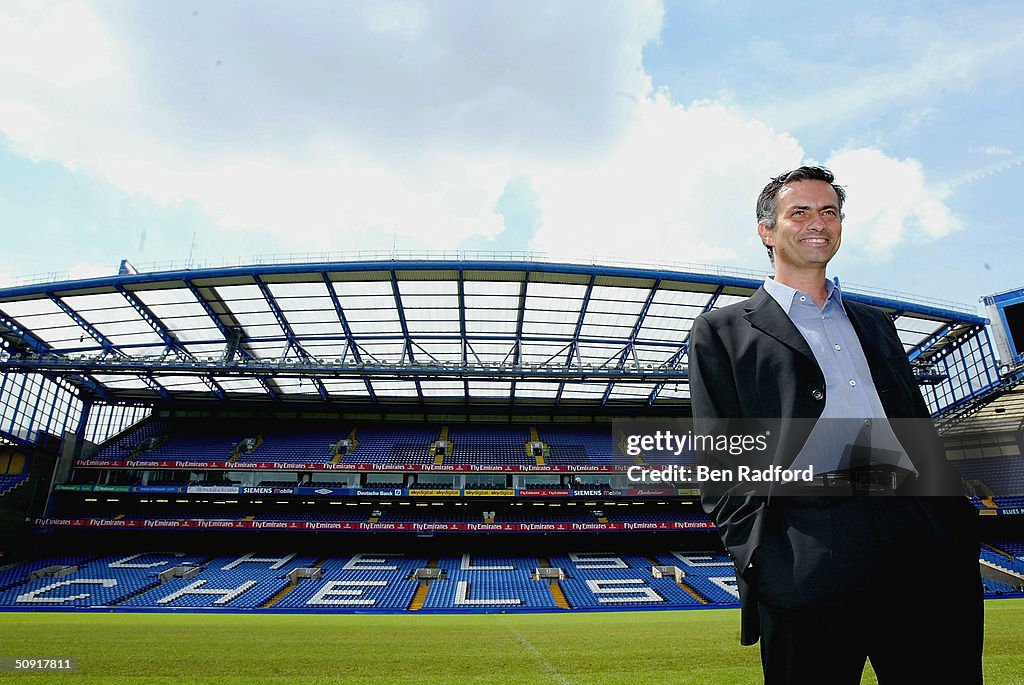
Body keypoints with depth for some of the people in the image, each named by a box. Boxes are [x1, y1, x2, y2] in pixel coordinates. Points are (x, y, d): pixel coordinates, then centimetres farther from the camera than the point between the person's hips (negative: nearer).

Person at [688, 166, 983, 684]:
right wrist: (760, 560, -12)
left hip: (926, 551, 5)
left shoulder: (876, 325, 25)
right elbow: (718, 461, 0)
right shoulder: (723, 330, 8)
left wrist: (960, 533, 7)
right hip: (809, 559, -4)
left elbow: (923, 435, 20)